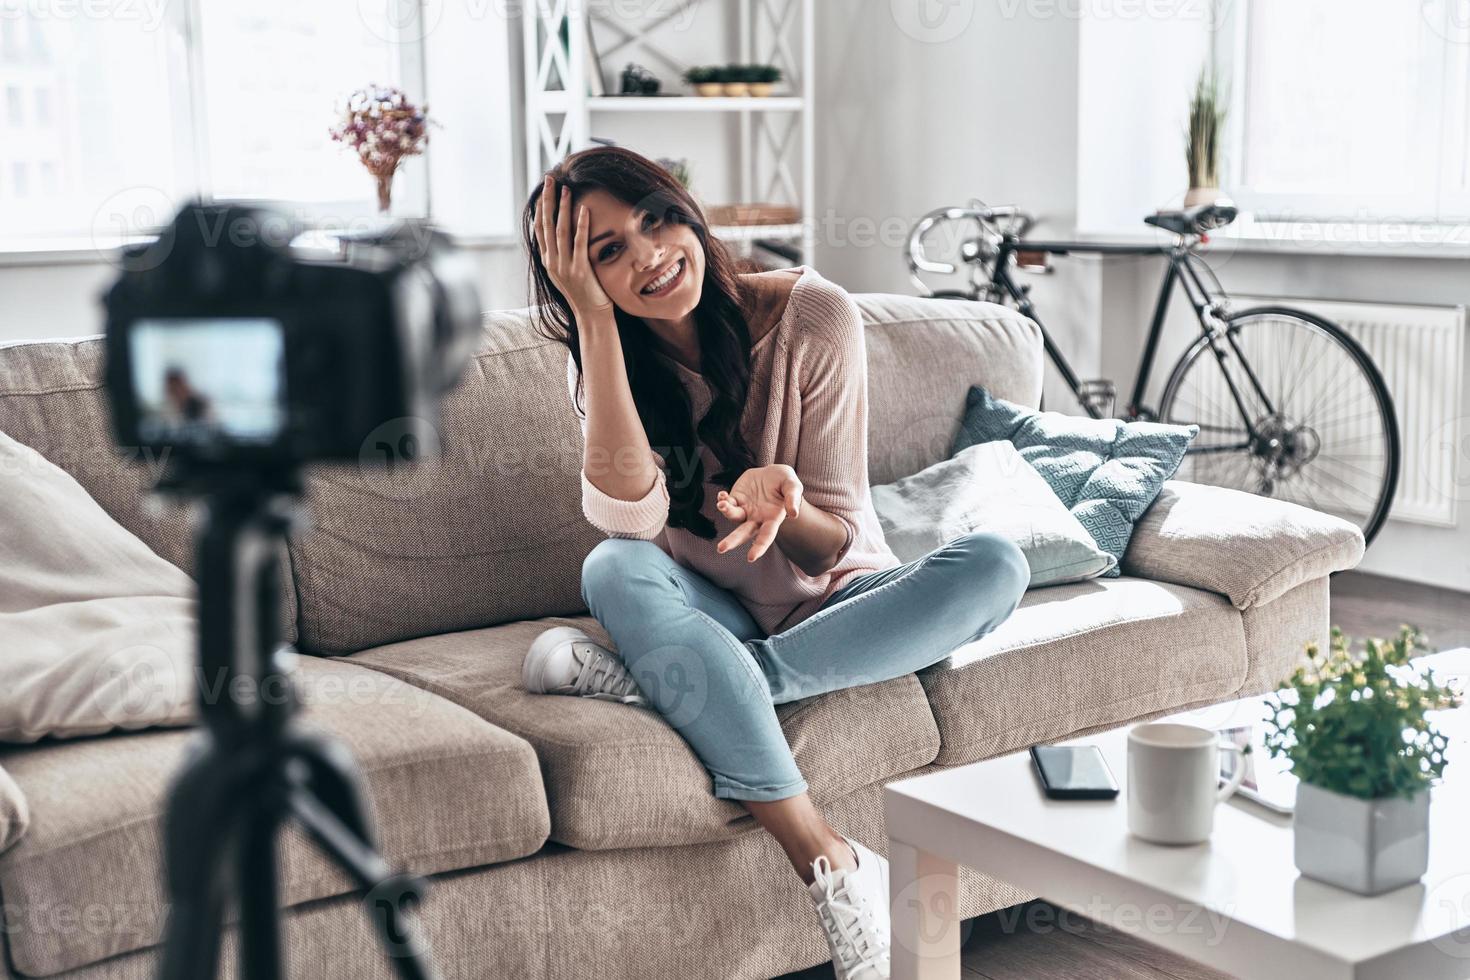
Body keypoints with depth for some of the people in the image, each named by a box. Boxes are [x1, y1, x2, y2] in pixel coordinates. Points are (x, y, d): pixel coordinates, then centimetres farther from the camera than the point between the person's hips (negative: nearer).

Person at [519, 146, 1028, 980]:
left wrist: (780, 502, -37)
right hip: (714, 615, 1)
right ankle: (830, 859, -37)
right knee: (615, 568, -32)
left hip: (835, 604, 0)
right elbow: (632, 518, -28)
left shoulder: (814, 317, -15)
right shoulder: (605, 357, -7)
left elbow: (830, 546, -13)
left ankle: (663, 681, -30)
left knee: (995, 567, -28)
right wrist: (594, 316, -27)